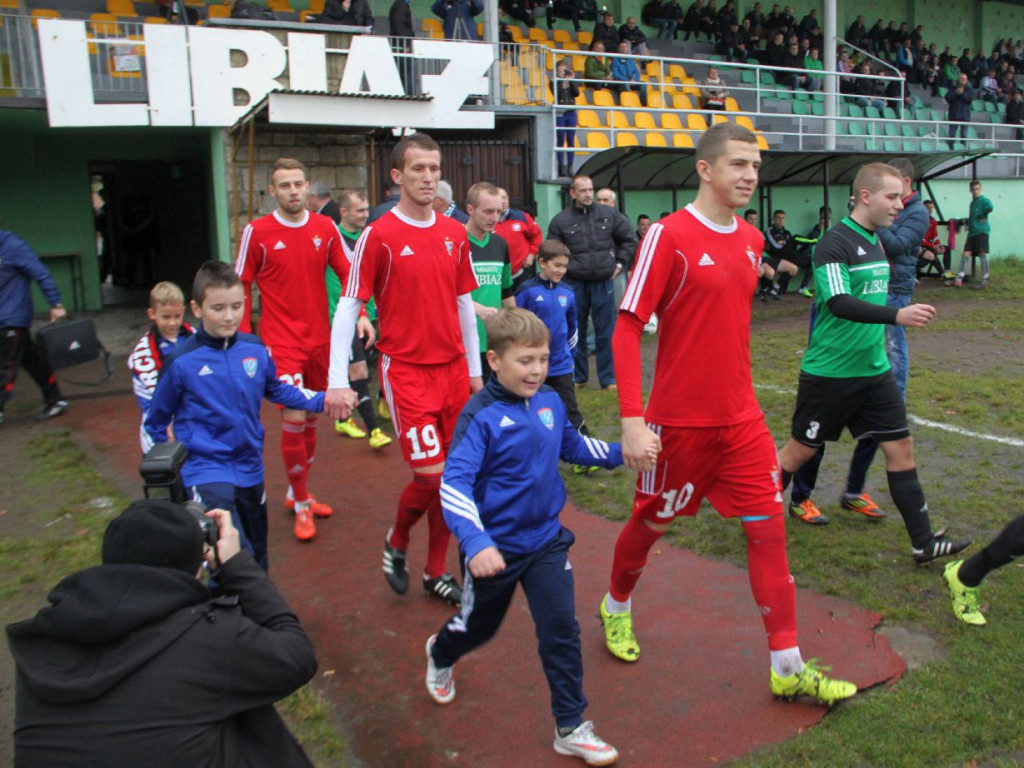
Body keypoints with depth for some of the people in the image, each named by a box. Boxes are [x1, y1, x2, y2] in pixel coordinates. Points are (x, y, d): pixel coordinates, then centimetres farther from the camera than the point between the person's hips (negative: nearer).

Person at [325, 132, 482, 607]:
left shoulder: (455, 234, 8)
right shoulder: (379, 236, -7)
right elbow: (348, 307, -7)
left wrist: (474, 369, 15)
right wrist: (337, 380, -13)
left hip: (454, 368, 5)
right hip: (406, 369, -5)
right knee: (430, 474, -9)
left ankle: (436, 572, 24)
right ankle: (396, 542, 22)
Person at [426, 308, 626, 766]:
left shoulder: (550, 402, -6)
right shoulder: (480, 415, -22)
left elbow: (572, 446, 14)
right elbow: (454, 484, -30)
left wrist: (619, 454, 1)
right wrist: (475, 543, -42)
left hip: (546, 540, 4)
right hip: (494, 548, -3)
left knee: (561, 629, -1)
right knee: (479, 626, 19)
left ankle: (571, 728, 16)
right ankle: (440, 655, 54)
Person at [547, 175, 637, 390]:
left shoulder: (609, 215, 3)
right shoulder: (560, 221, -1)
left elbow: (629, 239, 13)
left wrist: (620, 264, 8)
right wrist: (566, 270, -2)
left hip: (603, 282, 1)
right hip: (574, 284, 0)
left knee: (606, 333, 4)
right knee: (576, 332, 9)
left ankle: (608, 378, 14)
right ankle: (578, 376, 23)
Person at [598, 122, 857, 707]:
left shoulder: (752, 239, 7)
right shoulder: (669, 235, -14)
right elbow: (627, 329, -17)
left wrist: (741, 394, 18)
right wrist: (633, 421, -23)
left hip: (742, 419, 6)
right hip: (679, 420, -5)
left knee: (769, 528, 4)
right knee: (652, 523, 13)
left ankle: (789, 668, 15)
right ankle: (617, 606, 42)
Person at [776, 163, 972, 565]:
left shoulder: (876, 241, 11)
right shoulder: (834, 242, -16)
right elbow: (838, 303, -29)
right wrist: (896, 315, -38)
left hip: (874, 370, 8)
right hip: (829, 373, -8)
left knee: (900, 447, 6)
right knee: (801, 450, 4)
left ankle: (924, 543, 13)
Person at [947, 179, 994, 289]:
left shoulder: (984, 200, -6)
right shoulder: (972, 203, 19)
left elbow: (991, 207, -28)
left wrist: (982, 216, -16)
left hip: (981, 231, -7)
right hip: (972, 232, 7)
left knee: (982, 255, -6)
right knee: (966, 254, 1)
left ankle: (984, 281, -2)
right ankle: (958, 279, 0)